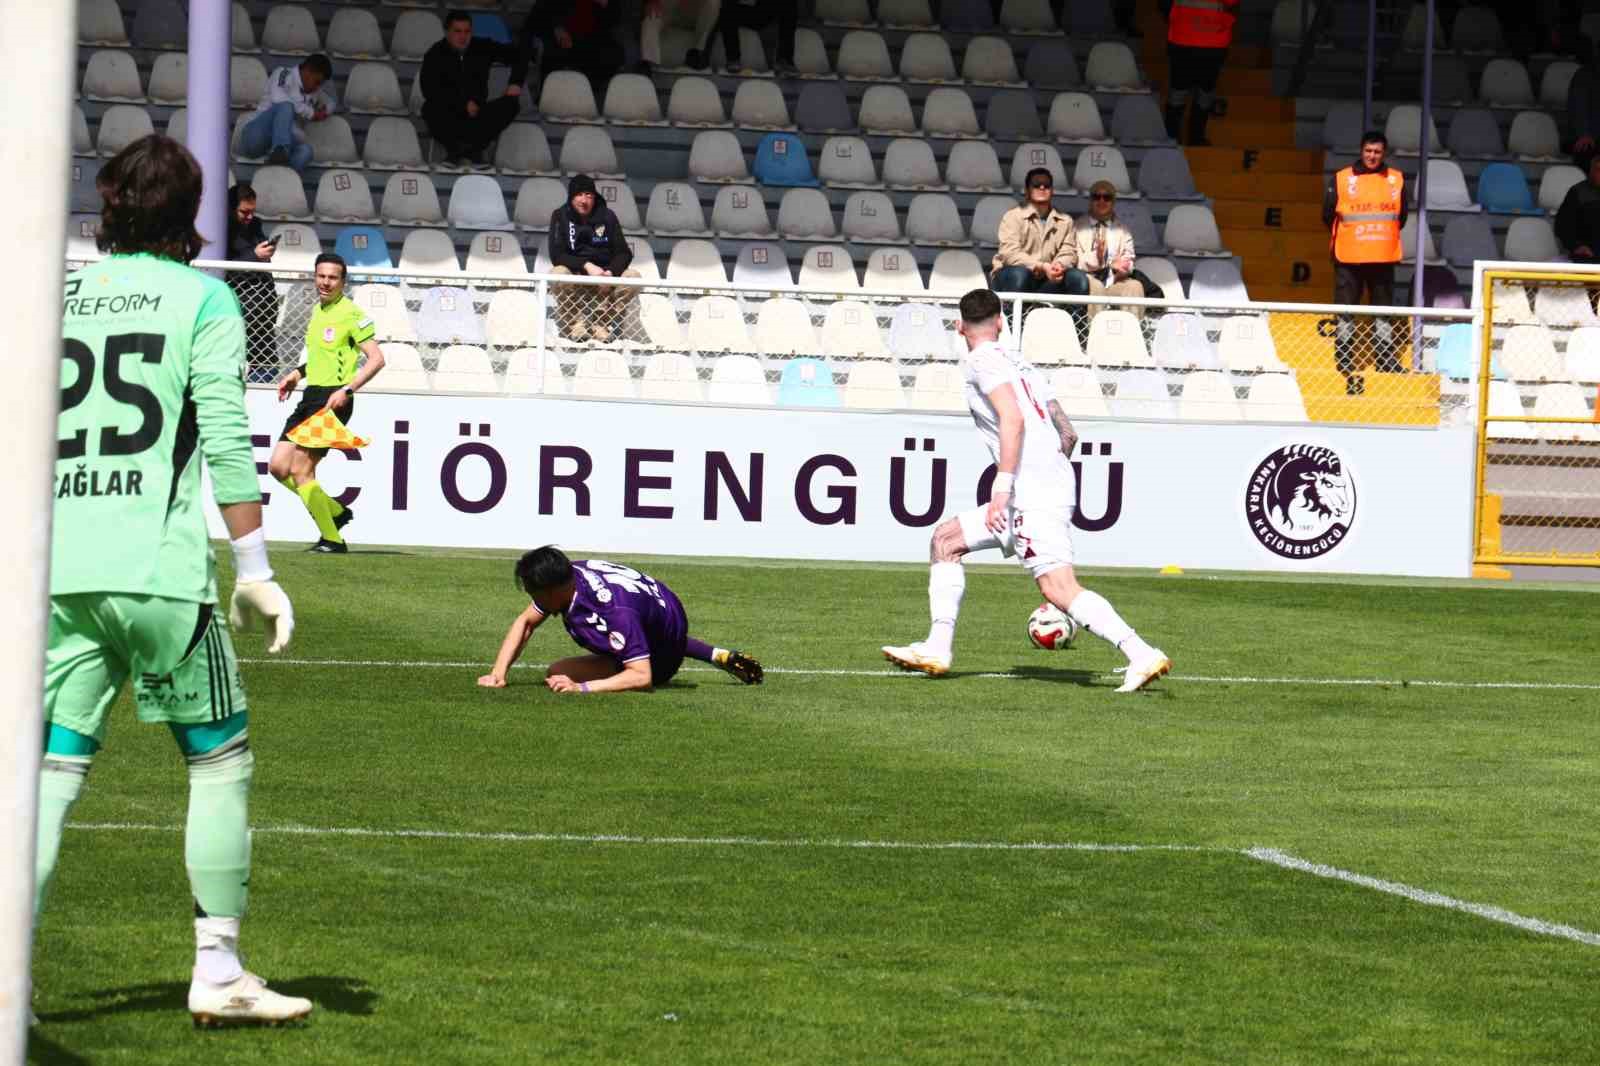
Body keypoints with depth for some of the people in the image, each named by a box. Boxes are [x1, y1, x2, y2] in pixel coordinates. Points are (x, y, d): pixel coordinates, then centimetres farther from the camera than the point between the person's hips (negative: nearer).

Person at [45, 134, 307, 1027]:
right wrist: (255, 568, -4)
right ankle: (218, 972, 8)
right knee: (221, 761, 8)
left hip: (60, 573, 4)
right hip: (159, 569, -4)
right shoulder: (203, 299, 1)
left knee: (53, 770, 4)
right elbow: (225, 440, -7)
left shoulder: (58, 298, 13)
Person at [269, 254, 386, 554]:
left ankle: (333, 540, -1)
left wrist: (347, 390, -22)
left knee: (300, 470, -11)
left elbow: (376, 358, -14)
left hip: (332, 401, -9)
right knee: (278, 466, 5)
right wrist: (298, 374, 17)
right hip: (311, 396, 9)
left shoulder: (351, 313, -10)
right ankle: (336, 512, 19)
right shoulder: (318, 310, 16)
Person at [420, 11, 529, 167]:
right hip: (448, 114, -3)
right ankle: (453, 148, -12)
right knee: (431, 109, -36)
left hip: (476, 112, 3)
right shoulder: (435, 55, -8)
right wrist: (463, 104, -27)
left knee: (511, 103, -21)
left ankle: (474, 148, -15)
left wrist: (516, 82, -10)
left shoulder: (482, 47, 1)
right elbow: (430, 90, -21)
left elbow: (519, 55, 8)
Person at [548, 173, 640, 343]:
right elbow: (557, 255, -12)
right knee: (558, 273, -34)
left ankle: (601, 322, -16)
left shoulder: (607, 216, 2)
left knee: (632, 276, -24)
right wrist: (586, 266, -25)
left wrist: (610, 272, -22)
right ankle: (576, 323, -18)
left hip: (604, 276, 2)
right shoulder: (560, 216, -3)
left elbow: (624, 253, -1)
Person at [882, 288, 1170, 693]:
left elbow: (1013, 419, -18)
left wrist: (1003, 485, -21)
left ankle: (1142, 655, -27)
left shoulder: (982, 361, -2)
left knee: (1058, 587, -19)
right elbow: (1069, 435, 23)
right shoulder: (1019, 364, 23)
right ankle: (938, 648, 13)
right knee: (945, 539, 17)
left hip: (1032, 494, -9)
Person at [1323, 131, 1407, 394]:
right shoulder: (1342, 179, 0)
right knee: (1345, 313, 0)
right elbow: (1328, 215, 4)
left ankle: (1387, 363, 11)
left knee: (1384, 313, 7)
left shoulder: (1396, 180, 6)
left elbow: (1401, 217, 14)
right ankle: (1345, 368, 3)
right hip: (1349, 259, -2)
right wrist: (1347, 236, 7)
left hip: (1383, 259, 2)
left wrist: (1383, 234, 8)